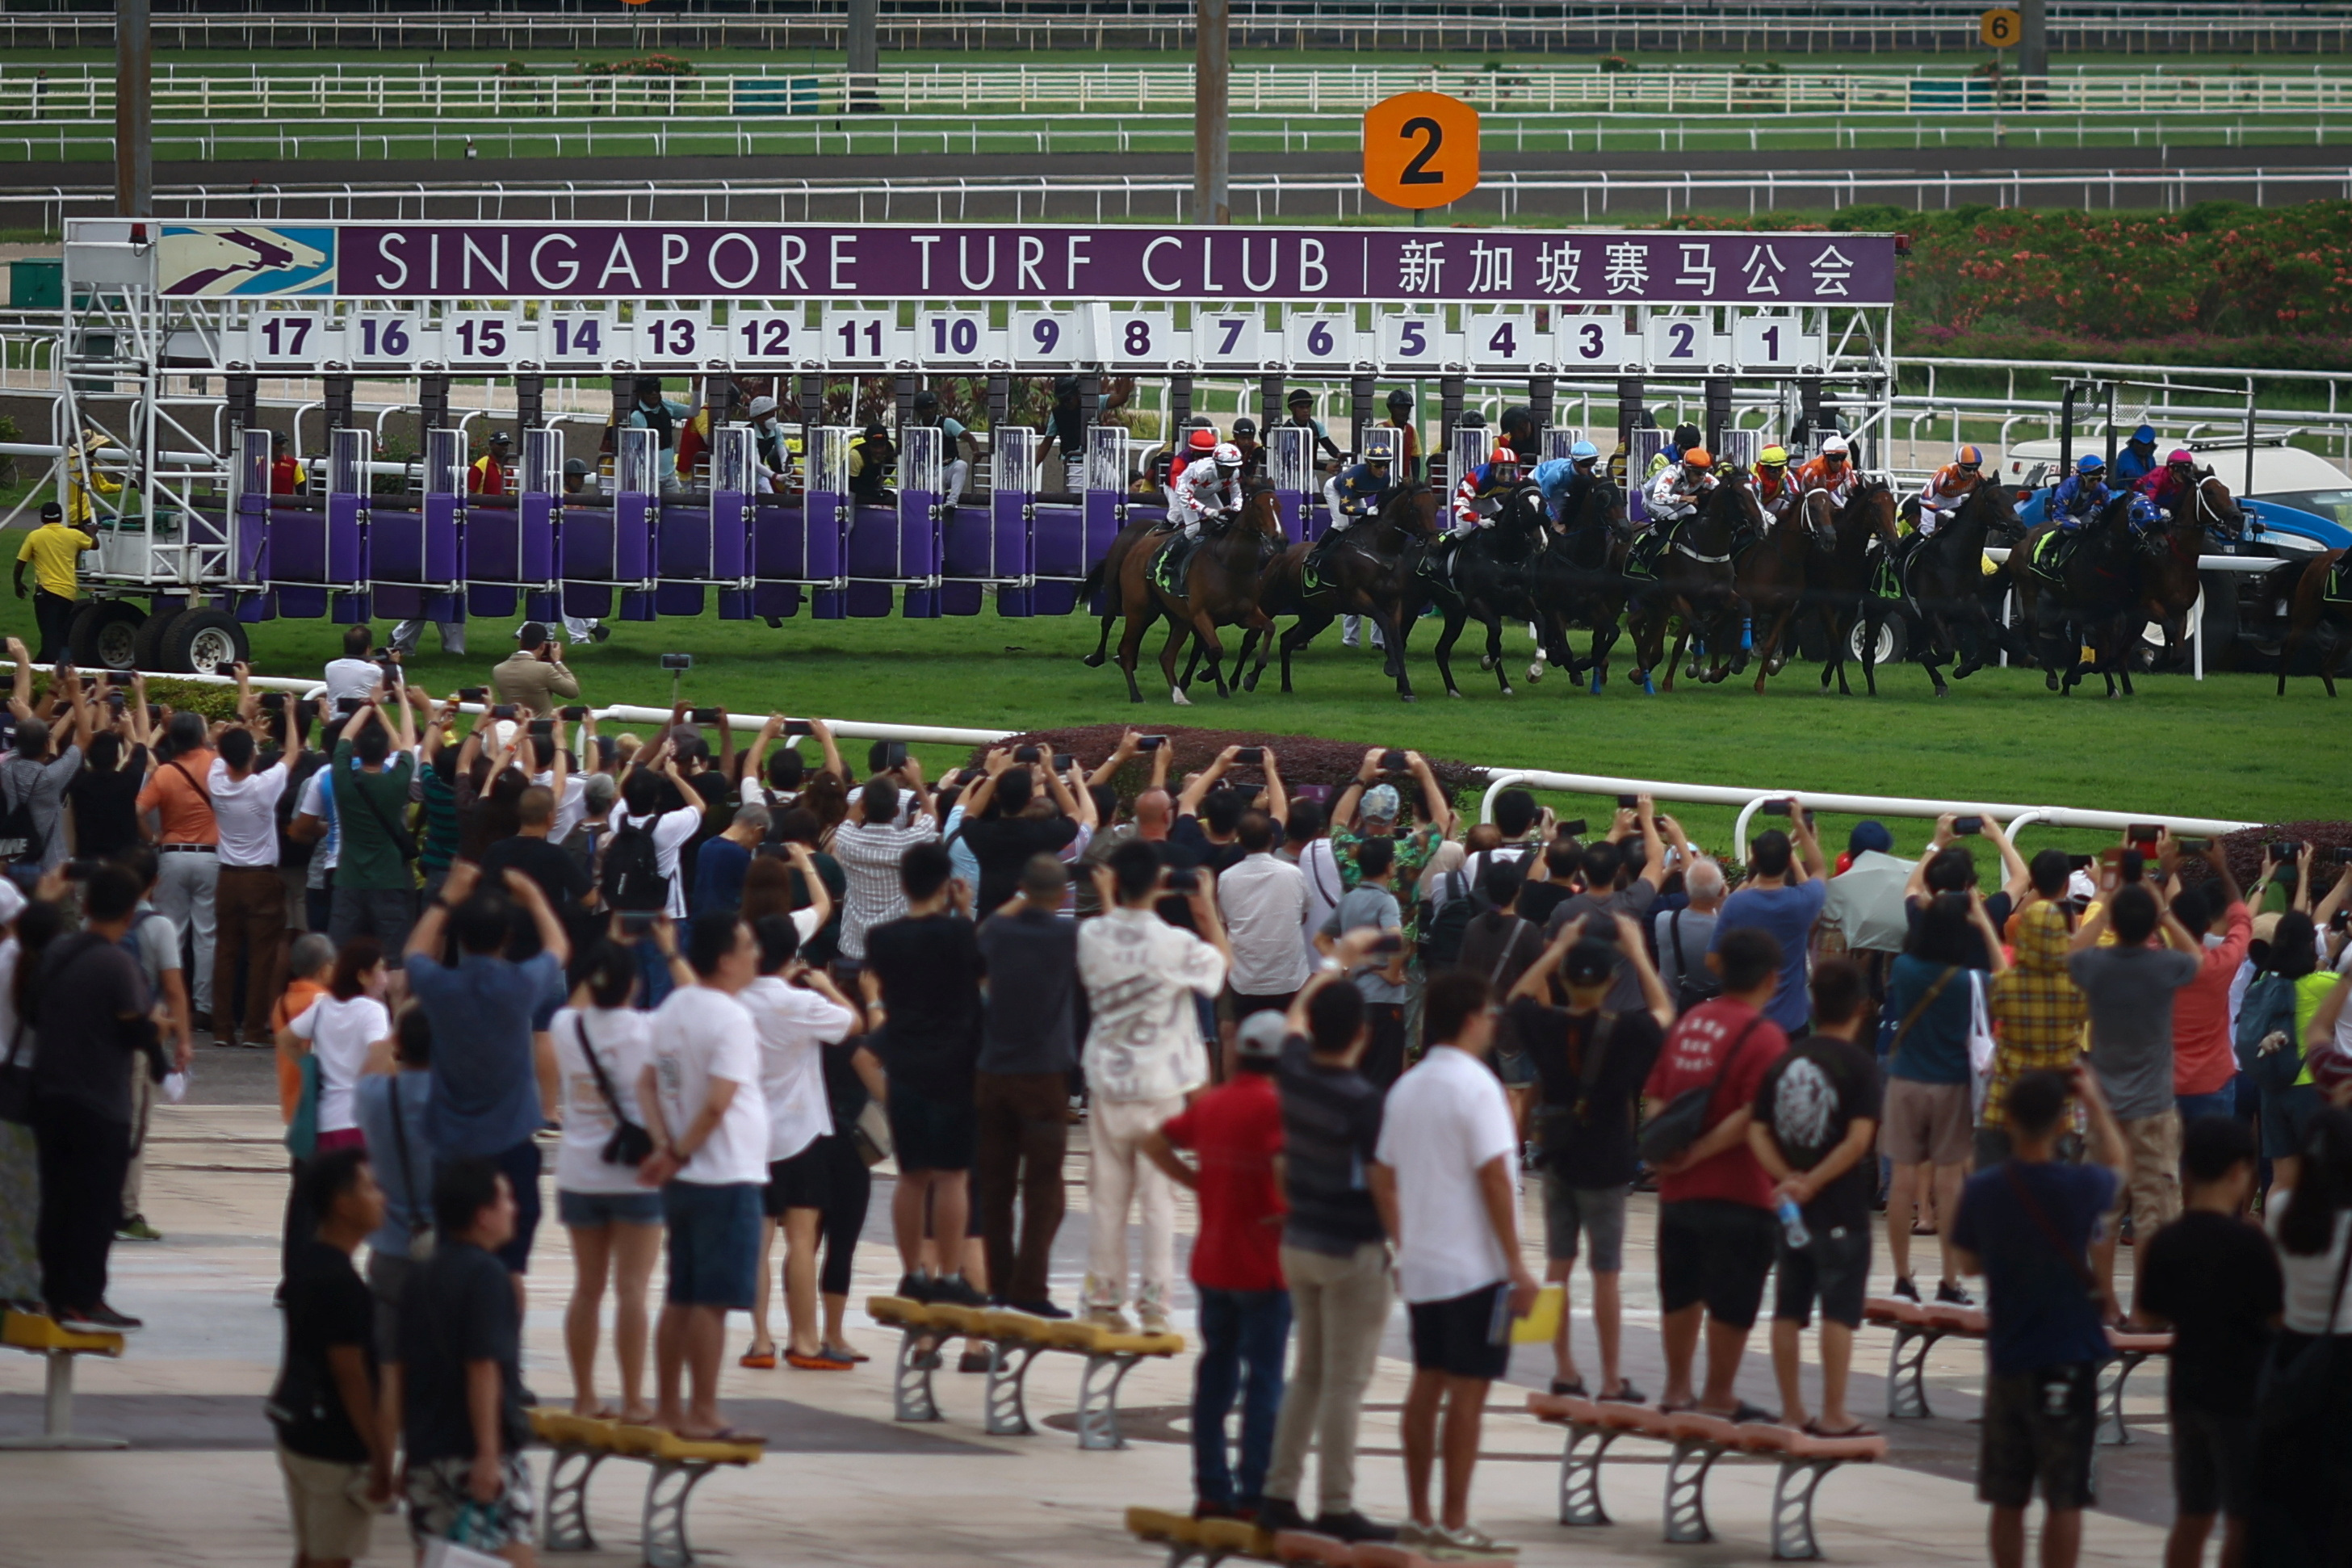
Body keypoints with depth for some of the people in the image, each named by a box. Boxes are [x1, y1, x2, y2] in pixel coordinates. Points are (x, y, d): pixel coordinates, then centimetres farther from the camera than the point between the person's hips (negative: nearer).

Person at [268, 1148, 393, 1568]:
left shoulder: (307, 1261, 7)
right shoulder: (340, 1284, -23)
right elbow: (351, 1379, -22)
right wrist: (380, 1461, -17)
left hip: (296, 1428, 10)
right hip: (334, 1443, -10)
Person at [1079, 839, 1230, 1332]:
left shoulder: (1092, 936, -6)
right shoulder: (1173, 944, -15)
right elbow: (1223, 961, 4)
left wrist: (1107, 901, 24)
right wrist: (1207, 908, 9)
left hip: (1109, 1083, 3)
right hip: (1161, 1086, -3)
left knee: (1107, 1196, 10)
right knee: (1158, 1198, 2)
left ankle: (1104, 1298, 12)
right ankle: (1154, 1302, 1)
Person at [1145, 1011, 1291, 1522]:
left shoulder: (1211, 1103, 7)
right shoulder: (1275, 1107, -14)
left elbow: (1155, 1143, 16)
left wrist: (1196, 1182, 12)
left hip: (1210, 1263, 6)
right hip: (1263, 1266, -6)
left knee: (1215, 1373, 13)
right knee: (1264, 1380, -1)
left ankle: (1211, 1490, 15)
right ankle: (1254, 1495, -3)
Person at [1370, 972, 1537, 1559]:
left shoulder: (1406, 1088, 10)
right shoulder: (1475, 1087, -14)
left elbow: (1383, 1177, 14)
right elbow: (1494, 1180, -17)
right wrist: (1517, 1267, -14)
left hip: (1420, 1267, 8)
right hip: (1475, 1268, -8)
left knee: (1427, 1384, 12)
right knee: (1468, 1390, -4)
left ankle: (1419, 1517, 14)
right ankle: (1453, 1524, -4)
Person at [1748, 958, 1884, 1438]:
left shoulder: (1784, 1062, 6)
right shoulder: (1859, 1065, -10)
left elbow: (1758, 1133, 0)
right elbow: (1858, 1140, -19)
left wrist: (1787, 1177, -10)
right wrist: (1812, 1183, -16)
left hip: (1791, 1206, 5)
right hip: (1841, 1210, -5)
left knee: (1789, 1311, 11)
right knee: (1839, 1312, -1)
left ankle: (1792, 1412, 15)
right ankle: (1833, 1416, -1)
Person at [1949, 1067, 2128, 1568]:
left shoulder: (1981, 1190, -6)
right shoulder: (2078, 1187, -14)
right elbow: (2116, 1168, 10)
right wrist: (2094, 1102, 20)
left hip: (2007, 1357, 4)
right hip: (2067, 1357, -4)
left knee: (2007, 1499, 11)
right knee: (2065, 1499, 1)